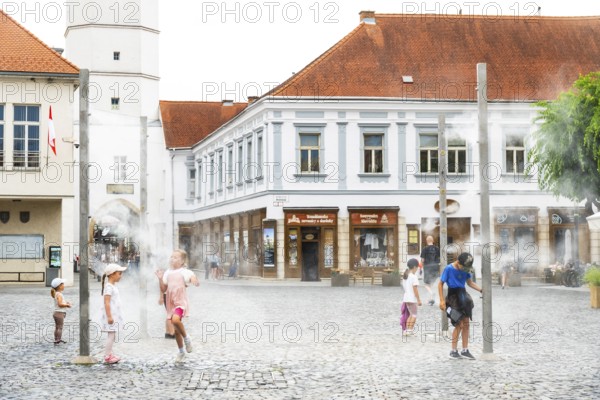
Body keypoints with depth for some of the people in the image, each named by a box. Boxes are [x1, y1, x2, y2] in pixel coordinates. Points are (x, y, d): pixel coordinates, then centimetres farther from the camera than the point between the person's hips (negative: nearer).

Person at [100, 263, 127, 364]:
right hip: (110, 315, -10)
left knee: (112, 336, 13)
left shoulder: (113, 286, 15)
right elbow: (106, 303, -22)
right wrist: (109, 316, -25)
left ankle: (109, 354, 19)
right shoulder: (109, 287, -16)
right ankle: (107, 356, -5)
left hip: (114, 315, 10)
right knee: (111, 335, -8)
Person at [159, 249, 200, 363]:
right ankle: (181, 352, 26)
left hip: (181, 302, -6)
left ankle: (186, 338, -9)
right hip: (171, 304, 6)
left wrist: (194, 280, -42)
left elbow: (197, 283, -20)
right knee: (176, 330, 11)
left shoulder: (184, 272, -8)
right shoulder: (168, 273, 9)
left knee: (175, 320, -34)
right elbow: (163, 289, 11)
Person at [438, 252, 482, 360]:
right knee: (459, 325, -9)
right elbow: (440, 284, -9)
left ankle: (465, 350, 14)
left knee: (466, 324, 6)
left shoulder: (465, 270, 1)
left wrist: (481, 290, -3)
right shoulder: (449, 269, -15)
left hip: (463, 296, 6)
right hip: (453, 298, -6)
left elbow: (470, 283, 12)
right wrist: (442, 300, -14)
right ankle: (453, 351, 1)